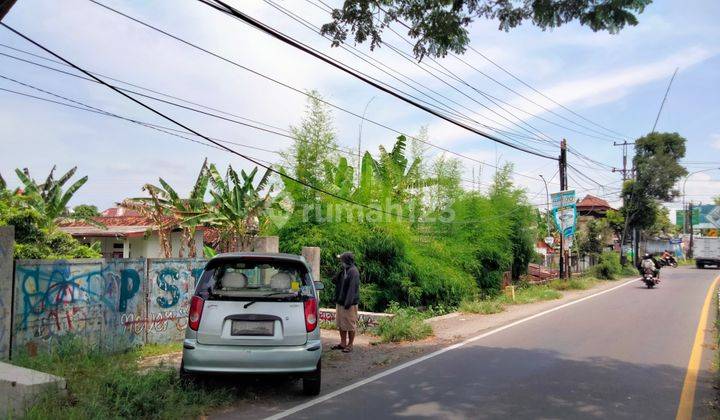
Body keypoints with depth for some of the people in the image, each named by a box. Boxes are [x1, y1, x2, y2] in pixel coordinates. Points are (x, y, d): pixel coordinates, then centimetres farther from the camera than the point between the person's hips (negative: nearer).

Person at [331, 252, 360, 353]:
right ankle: (343, 343, 26)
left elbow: (352, 289, -21)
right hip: (340, 302, 9)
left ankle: (350, 345, 11)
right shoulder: (344, 270, 12)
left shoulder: (353, 272, -16)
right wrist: (340, 272, -5)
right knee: (341, 324, 15)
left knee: (350, 325, 2)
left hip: (349, 304, -9)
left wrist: (348, 303, -24)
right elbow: (334, 281, 10)